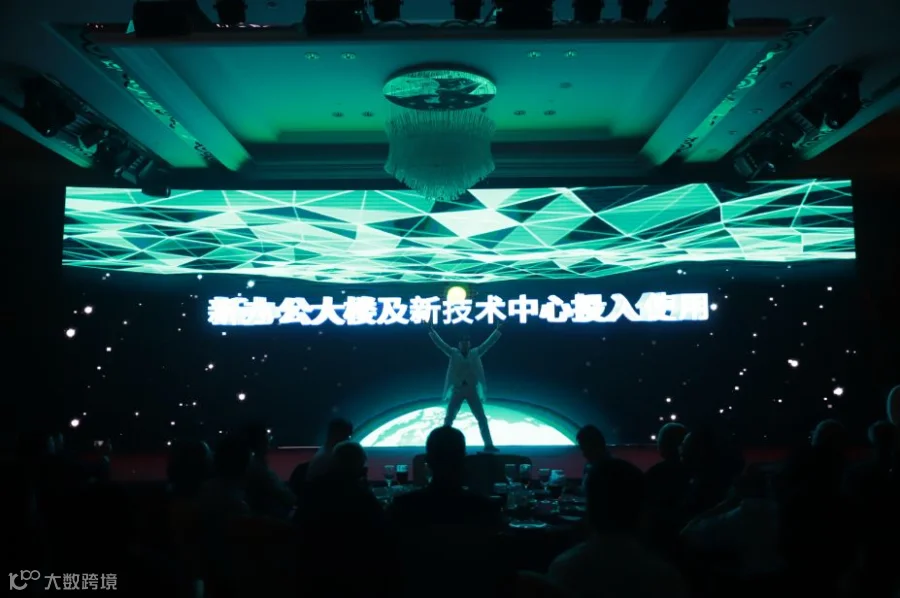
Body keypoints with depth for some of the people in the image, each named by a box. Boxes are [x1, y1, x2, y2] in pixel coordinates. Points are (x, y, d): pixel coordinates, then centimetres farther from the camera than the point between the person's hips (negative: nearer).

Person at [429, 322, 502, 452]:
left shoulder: (475, 353, 7)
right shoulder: (453, 353, 5)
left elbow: (488, 343, 7)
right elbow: (440, 343, 1)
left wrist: (497, 331, 2)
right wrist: (432, 331, -7)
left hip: (472, 391, 1)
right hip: (457, 390, -1)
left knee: (482, 418, 0)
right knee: (448, 419, 1)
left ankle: (489, 445, 6)